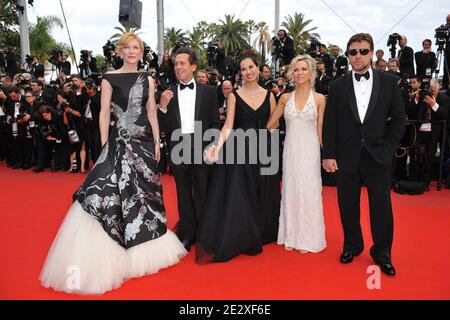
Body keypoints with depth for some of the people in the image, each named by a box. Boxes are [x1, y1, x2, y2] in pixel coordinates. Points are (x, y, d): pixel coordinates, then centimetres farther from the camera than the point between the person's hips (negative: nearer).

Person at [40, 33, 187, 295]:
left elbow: (152, 112, 9)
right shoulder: (110, 79, -1)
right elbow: (105, 113, -3)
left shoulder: (147, 79, 9)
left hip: (144, 140, 4)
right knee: (114, 189, -6)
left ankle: (144, 244, 30)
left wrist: (157, 142, 5)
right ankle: (114, 251, 5)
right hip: (120, 140, -4)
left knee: (145, 190, 12)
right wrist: (105, 145, -8)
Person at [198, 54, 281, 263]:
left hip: (264, 151, 2)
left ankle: (260, 236, 25)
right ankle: (241, 240, 13)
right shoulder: (234, 95, 1)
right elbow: (228, 125, -8)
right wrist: (218, 145, -24)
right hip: (240, 151, -2)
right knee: (238, 196, -1)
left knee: (263, 196, 9)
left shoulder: (269, 95, 8)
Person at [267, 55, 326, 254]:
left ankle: (307, 239, 18)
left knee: (308, 193, 3)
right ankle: (291, 236, 22)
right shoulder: (285, 98, 6)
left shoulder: (319, 99, 0)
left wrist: (326, 155, -1)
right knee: (290, 191, 8)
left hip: (310, 151, -2)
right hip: (290, 151, 2)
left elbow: (320, 130, 0)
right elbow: (270, 124, 11)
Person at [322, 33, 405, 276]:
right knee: (348, 206, 10)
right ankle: (352, 245, 29)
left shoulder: (388, 82, 3)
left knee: (381, 207, 6)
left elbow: (398, 118, 6)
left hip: (378, 156, 0)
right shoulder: (338, 86, 3)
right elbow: (329, 123, 0)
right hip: (347, 156, 1)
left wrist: (389, 147, -3)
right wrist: (328, 155, -5)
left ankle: (382, 252, 23)